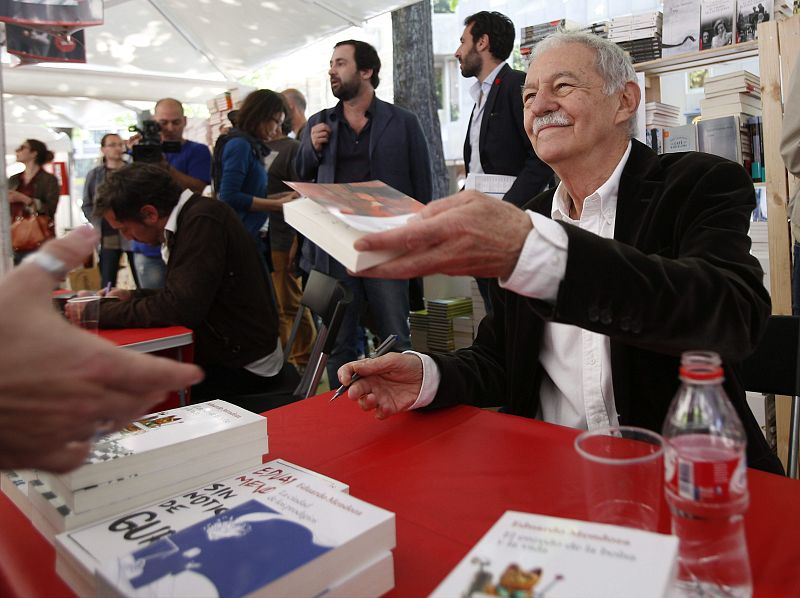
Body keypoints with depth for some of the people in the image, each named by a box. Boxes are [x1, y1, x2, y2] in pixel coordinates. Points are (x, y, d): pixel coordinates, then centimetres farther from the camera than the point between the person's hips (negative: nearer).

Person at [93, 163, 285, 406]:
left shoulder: (204, 219, -21)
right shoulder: (188, 216, 7)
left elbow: (181, 308, -26)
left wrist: (100, 312, -16)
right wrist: (131, 297, 8)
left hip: (244, 367, -9)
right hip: (226, 351, 9)